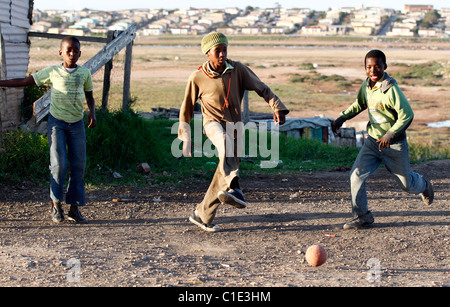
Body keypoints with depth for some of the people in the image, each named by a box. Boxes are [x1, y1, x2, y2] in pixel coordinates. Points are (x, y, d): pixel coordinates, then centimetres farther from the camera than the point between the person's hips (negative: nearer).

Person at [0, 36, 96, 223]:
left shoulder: (85, 73, 1)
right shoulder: (52, 72, -3)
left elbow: (89, 96, 13)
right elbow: (24, 82, 0)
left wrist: (92, 113, -7)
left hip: (77, 124, 2)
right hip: (56, 122, -2)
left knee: (78, 166, -1)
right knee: (59, 164, -12)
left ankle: (74, 209, 7)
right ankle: (56, 204, 5)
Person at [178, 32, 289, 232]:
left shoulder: (237, 69, -2)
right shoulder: (197, 77, -5)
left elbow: (261, 88, 2)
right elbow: (187, 109, 6)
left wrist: (277, 108, -14)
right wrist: (185, 140, 9)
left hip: (234, 126, 3)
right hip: (213, 123, -3)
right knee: (225, 140, -39)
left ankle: (202, 215, 18)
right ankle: (233, 189, -57)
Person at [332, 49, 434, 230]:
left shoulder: (391, 89, -23)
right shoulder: (366, 85, -2)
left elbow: (407, 115, -24)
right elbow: (359, 104, 18)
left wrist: (390, 135, -32)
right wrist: (342, 118, 5)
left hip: (394, 146, -5)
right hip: (372, 141, 5)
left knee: (406, 184, 12)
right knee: (356, 176, -10)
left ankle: (423, 186, 49)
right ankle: (362, 217, 4)